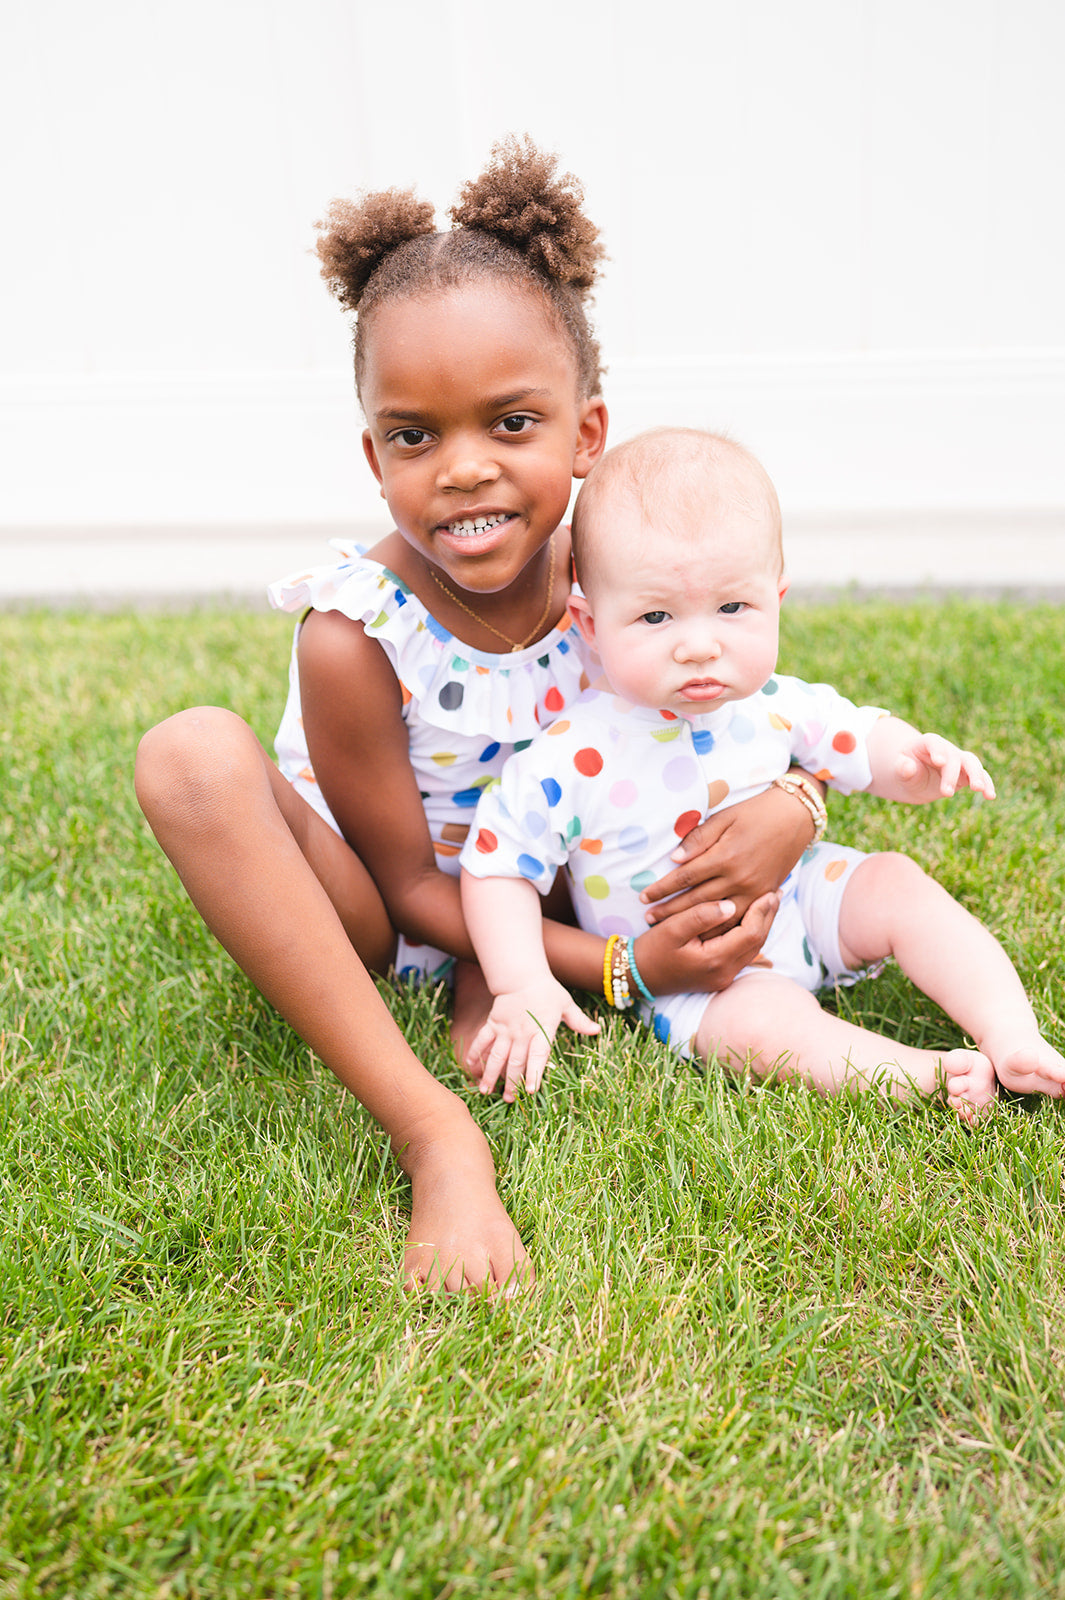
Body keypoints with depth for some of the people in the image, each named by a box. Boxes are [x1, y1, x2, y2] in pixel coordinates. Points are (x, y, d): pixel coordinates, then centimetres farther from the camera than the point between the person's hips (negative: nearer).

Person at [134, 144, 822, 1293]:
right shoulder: (354, 636, -26)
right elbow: (411, 889, -19)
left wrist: (788, 810, -28)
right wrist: (625, 966, -26)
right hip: (369, 915, -4)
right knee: (193, 754, -33)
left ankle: (490, 1008, -13)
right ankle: (435, 1136, -32)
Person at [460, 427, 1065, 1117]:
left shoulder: (772, 705, -12)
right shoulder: (573, 757, -25)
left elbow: (861, 740, 3)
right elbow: (498, 867, -16)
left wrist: (918, 761, -20)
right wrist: (524, 988, -23)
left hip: (798, 900, 5)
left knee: (895, 882, -11)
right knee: (760, 1017, -28)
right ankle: (939, 1078, -26)